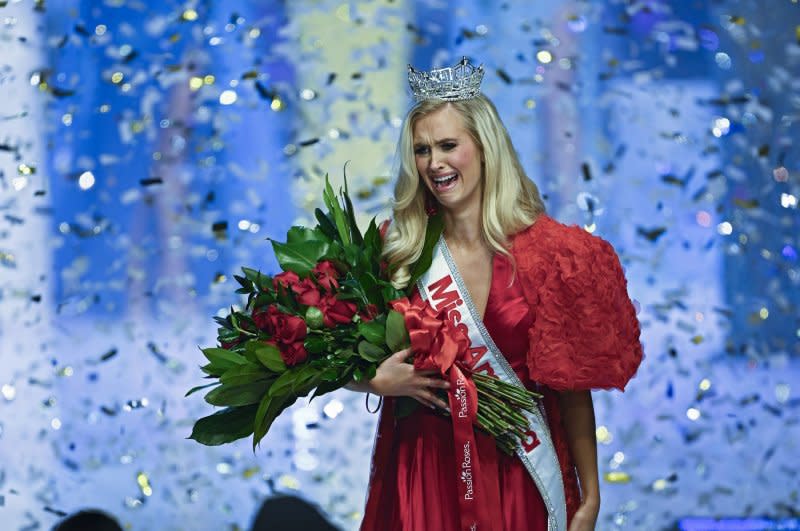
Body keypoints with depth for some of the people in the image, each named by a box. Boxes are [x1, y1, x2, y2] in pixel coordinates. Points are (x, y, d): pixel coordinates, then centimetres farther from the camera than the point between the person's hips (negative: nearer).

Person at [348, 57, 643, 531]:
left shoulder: (544, 252, -6)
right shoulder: (401, 251, -2)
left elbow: (572, 388, -4)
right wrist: (379, 381, -15)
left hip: (518, 474, -1)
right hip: (425, 469, 1)